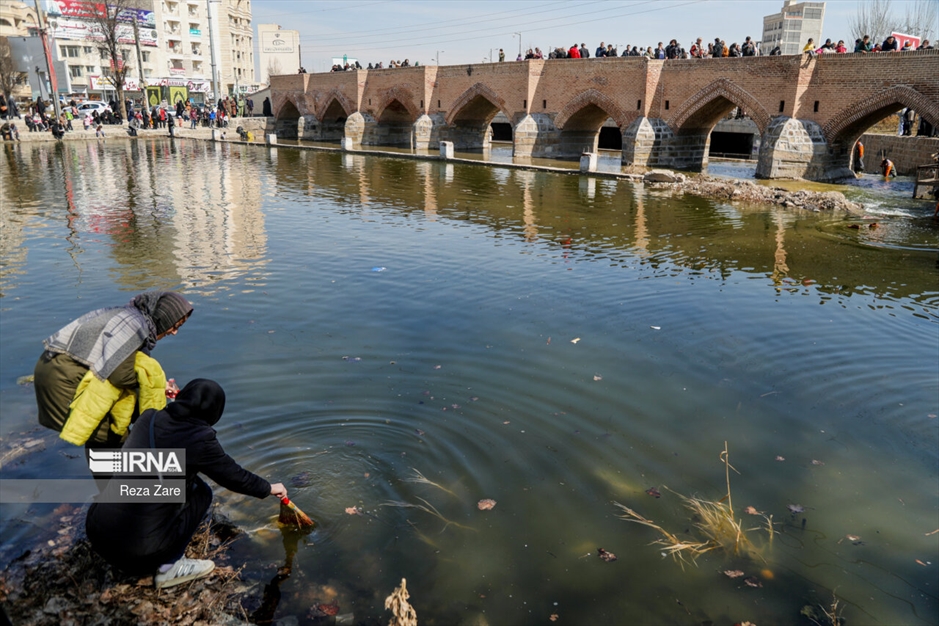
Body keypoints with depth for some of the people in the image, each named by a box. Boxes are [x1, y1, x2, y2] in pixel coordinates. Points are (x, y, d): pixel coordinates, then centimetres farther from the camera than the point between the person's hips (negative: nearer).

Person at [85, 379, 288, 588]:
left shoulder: (148, 419, 2)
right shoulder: (199, 439, -13)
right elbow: (235, 476, 1)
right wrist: (268, 488, 17)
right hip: (138, 546, -6)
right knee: (201, 492, 13)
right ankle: (169, 567, 9)